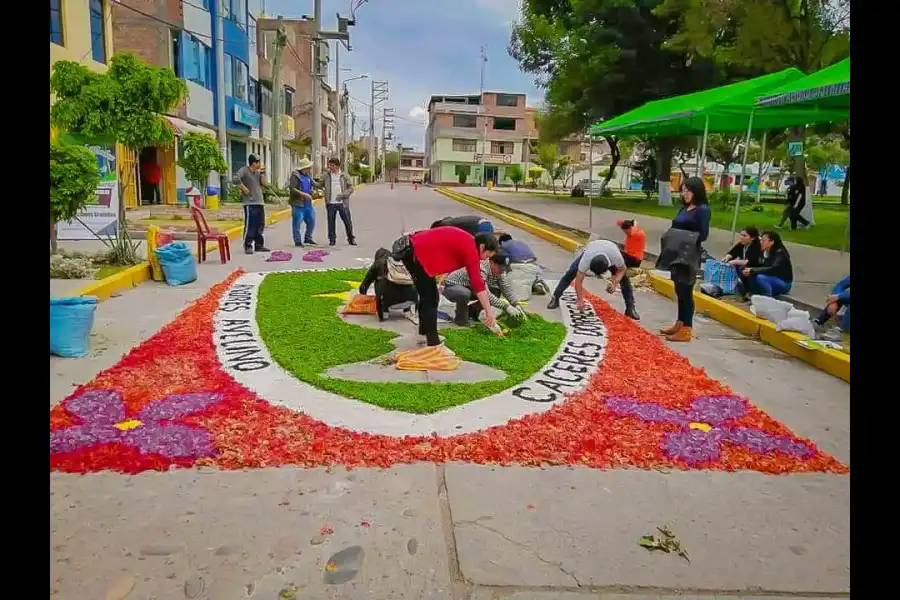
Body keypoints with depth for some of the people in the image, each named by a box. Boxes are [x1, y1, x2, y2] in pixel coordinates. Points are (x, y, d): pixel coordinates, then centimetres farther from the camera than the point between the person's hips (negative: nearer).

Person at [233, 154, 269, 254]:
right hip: (250, 203, -8)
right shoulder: (244, 170, -8)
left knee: (260, 225, 12)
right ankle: (248, 246, -1)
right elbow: (235, 179, -21)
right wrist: (244, 188, -15)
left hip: (259, 202, 8)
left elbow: (263, 183, 10)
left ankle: (259, 245, 21)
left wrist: (262, 173, 1)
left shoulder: (258, 172, 14)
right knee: (249, 225, -6)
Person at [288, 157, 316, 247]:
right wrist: (303, 194, -22)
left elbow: (314, 185, 31)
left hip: (308, 204, 8)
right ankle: (297, 241, 5)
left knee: (311, 221, 11)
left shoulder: (307, 176, 15)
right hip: (298, 204, -8)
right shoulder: (295, 176, -9)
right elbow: (292, 189, -19)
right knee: (297, 223, -3)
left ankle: (308, 238, 27)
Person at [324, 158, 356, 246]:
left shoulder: (343, 176, 1)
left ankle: (351, 239, 17)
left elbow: (351, 188, 2)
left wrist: (343, 195, -13)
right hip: (331, 203, 1)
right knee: (331, 222, 4)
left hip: (342, 203, -1)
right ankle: (332, 240, 16)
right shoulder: (327, 175, 5)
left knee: (347, 222, 3)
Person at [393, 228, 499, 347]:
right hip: (415, 253, -10)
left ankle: (424, 334, 32)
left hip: (412, 247, 10)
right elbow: (477, 283, -17)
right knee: (430, 298, -4)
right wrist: (489, 312, -14)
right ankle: (433, 345, 0)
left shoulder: (466, 241, 14)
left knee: (427, 295, 20)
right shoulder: (470, 248, -13)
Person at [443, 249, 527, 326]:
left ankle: (471, 310, 9)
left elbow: (507, 289, -8)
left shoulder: (498, 270, -11)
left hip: (469, 288, 7)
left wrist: (517, 305, -22)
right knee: (465, 294, -40)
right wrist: (505, 307, -44)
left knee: (497, 292, -8)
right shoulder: (481, 269, -35)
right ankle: (460, 318, -11)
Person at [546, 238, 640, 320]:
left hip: (610, 252, 1)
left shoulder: (616, 256, -43)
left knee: (624, 279, -12)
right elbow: (578, 281, -36)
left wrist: (614, 283, -36)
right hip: (589, 251, -1)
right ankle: (555, 299, -1)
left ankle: (630, 308, 0)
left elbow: (622, 270, -20)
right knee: (570, 274, -13)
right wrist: (580, 300, -38)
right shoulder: (586, 259, -43)